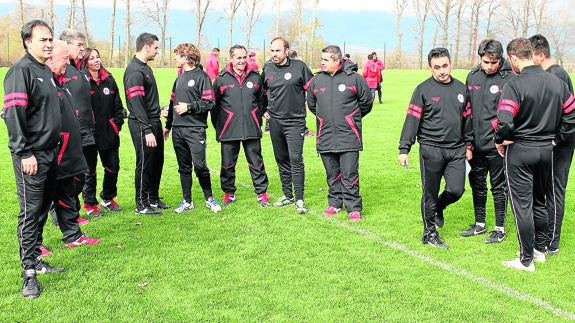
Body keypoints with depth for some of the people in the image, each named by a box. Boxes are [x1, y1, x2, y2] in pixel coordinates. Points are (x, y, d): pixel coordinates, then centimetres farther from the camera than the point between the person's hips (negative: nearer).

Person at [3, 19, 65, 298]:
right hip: (31, 156, -9)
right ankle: (29, 273, 1)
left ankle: (36, 259, 26)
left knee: (43, 209, 15)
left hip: (50, 153, 9)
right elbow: (14, 114, -19)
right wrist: (24, 153, -22)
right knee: (30, 212, -5)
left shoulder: (47, 71, 16)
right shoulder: (21, 71, -12)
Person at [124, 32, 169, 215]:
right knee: (145, 164, -1)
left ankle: (153, 198, 29)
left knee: (157, 161, 15)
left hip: (153, 122, 10)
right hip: (142, 125, -10)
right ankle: (141, 204, 10)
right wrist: (147, 130, -24)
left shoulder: (145, 68, 15)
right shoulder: (134, 71, -16)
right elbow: (136, 103, -22)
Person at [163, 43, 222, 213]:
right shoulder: (180, 78, 19)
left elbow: (209, 103, -11)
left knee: (200, 165, -9)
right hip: (178, 129, 7)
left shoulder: (201, 76, -4)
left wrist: (189, 107, -13)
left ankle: (209, 198, 10)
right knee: (184, 167, 9)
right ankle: (187, 202, 17)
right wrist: (168, 126, 23)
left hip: (195, 129, -7)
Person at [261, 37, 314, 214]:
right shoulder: (267, 68, 6)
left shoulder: (299, 66, -6)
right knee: (282, 159, 12)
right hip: (274, 121, 5)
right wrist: (263, 110, 13)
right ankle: (287, 195, 24)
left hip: (295, 121, -4)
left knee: (296, 159, -9)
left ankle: (299, 200, -3)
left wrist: (307, 105, -1)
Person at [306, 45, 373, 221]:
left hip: (348, 137, -4)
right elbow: (311, 104, 22)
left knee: (350, 175, -1)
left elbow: (366, 103, 7)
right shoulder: (316, 80, 6)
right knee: (332, 175, 14)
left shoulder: (354, 79, -5)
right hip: (325, 137, 4)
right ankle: (335, 203, 28)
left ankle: (354, 207, 10)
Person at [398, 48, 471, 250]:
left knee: (456, 190, -3)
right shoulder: (423, 90, -3)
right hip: (431, 149, -4)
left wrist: (469, 145, 18)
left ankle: (439, 208, 30)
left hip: (456, 150, 4)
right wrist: (404, 149, -10)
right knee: (430, 193, 3)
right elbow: (412, 120, -6)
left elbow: (467, 119, 19)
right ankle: (429, 233, 18)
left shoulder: (461, 89, 12)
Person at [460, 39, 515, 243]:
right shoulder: (473, 77, 6)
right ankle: (480, 224, 32)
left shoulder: (509, 79, -10)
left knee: (498, 188, 7)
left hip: (496, 146, -5)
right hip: (476, 144, 5)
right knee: (477, 186, 16)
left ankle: (500, 229, 21)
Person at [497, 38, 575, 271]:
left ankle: (526, 260, 9)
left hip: (519, 150, -6)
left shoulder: (514, 85, -18)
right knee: (539, 202, 20)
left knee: (522, 205, 2)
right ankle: (540, 250, 32)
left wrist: (500, 141, -8)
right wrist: (556, 139, 16)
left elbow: (504, 121, -27)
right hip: (546, 150, 6)